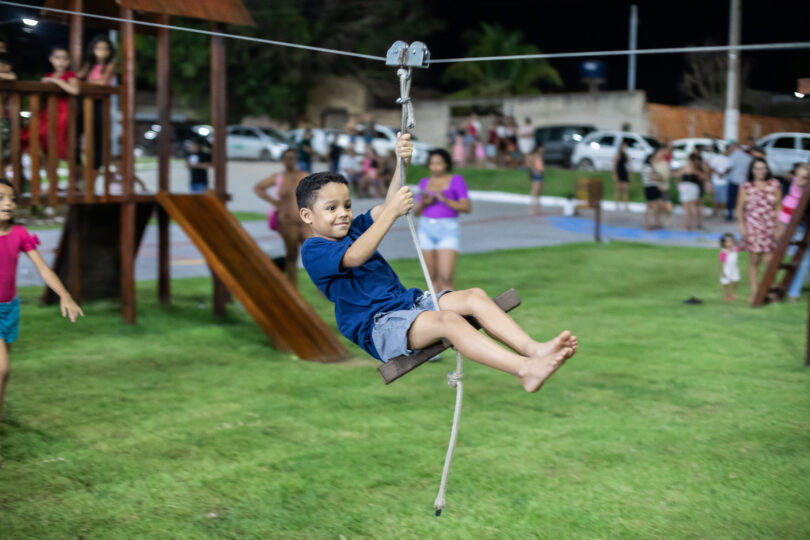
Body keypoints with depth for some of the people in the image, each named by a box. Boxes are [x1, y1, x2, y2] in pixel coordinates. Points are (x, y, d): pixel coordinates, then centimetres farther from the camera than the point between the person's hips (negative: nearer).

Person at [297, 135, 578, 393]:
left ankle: (534, 349, -26)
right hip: (376, 325, -9)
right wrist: (392, 212, -29)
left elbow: (384, 207, 7)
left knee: (475, 296, -11)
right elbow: (354, 257, -26)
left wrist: (401, 162, -10)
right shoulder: (313, 249, -6)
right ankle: (525, 370, -45)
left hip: (407, 300, 9)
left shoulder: (353, 229, 20)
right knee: (448, 320, -32)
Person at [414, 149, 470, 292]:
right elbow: (416, 211, 14)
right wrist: (423, 203, -8)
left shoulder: (456, 180, -1)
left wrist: (445, 200, -19)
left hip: (448, 230, -5)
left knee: (446, 276, -15)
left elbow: (467, 207, -7)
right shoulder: (425, 182, 12)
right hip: (426, 228, 5)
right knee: (432, 276, 7)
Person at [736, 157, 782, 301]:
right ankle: (754, 292, 10)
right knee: (754, 261, 2)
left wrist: (778, 227, 1)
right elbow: (739, 209, 5)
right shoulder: (746, 187, 1)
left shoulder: (775, 185, 4)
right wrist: (742, 227, -5)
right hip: (752, 228, -1)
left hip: (770, 228, 1)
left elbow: (779, 207, 7)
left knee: (769, 261, -4)